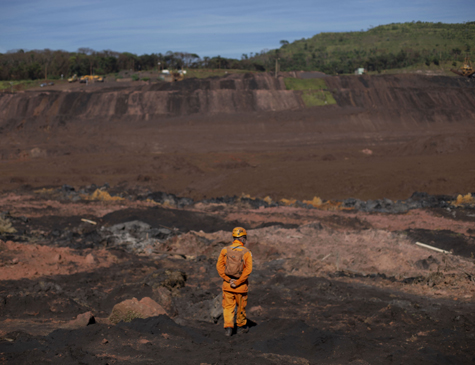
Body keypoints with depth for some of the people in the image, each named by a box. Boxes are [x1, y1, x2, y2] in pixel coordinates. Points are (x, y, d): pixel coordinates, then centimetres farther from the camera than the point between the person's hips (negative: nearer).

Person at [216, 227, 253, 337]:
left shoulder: (225, 250, -4)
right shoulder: (246, 253, -11)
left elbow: (219, 266, -12)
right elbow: (248, 269, -20)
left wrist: (228, 280, -12)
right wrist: (237, 282, -17)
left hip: (227, 285, 1)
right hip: (241, 286, -1)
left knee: (228, 307, 9)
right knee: (241, 307, 17)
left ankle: (228, 327, -3)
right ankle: (241, 326, 31)